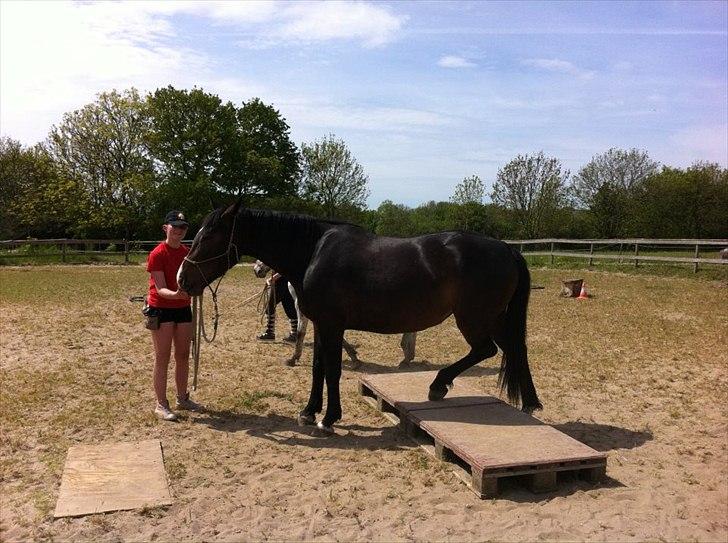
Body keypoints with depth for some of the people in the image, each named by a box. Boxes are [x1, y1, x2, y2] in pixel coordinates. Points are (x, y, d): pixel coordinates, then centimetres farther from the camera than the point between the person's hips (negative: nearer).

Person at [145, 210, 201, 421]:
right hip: (161, 309, -6)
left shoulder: (187, 253, 6)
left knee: (183, 356, 13)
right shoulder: (157, 254, -15)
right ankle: (161, 405, 10)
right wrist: (176, 294, -39)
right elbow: (160, 289, -21)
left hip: (183, 308, 7)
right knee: (163, 358, 0)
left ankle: (182, 398, 28)